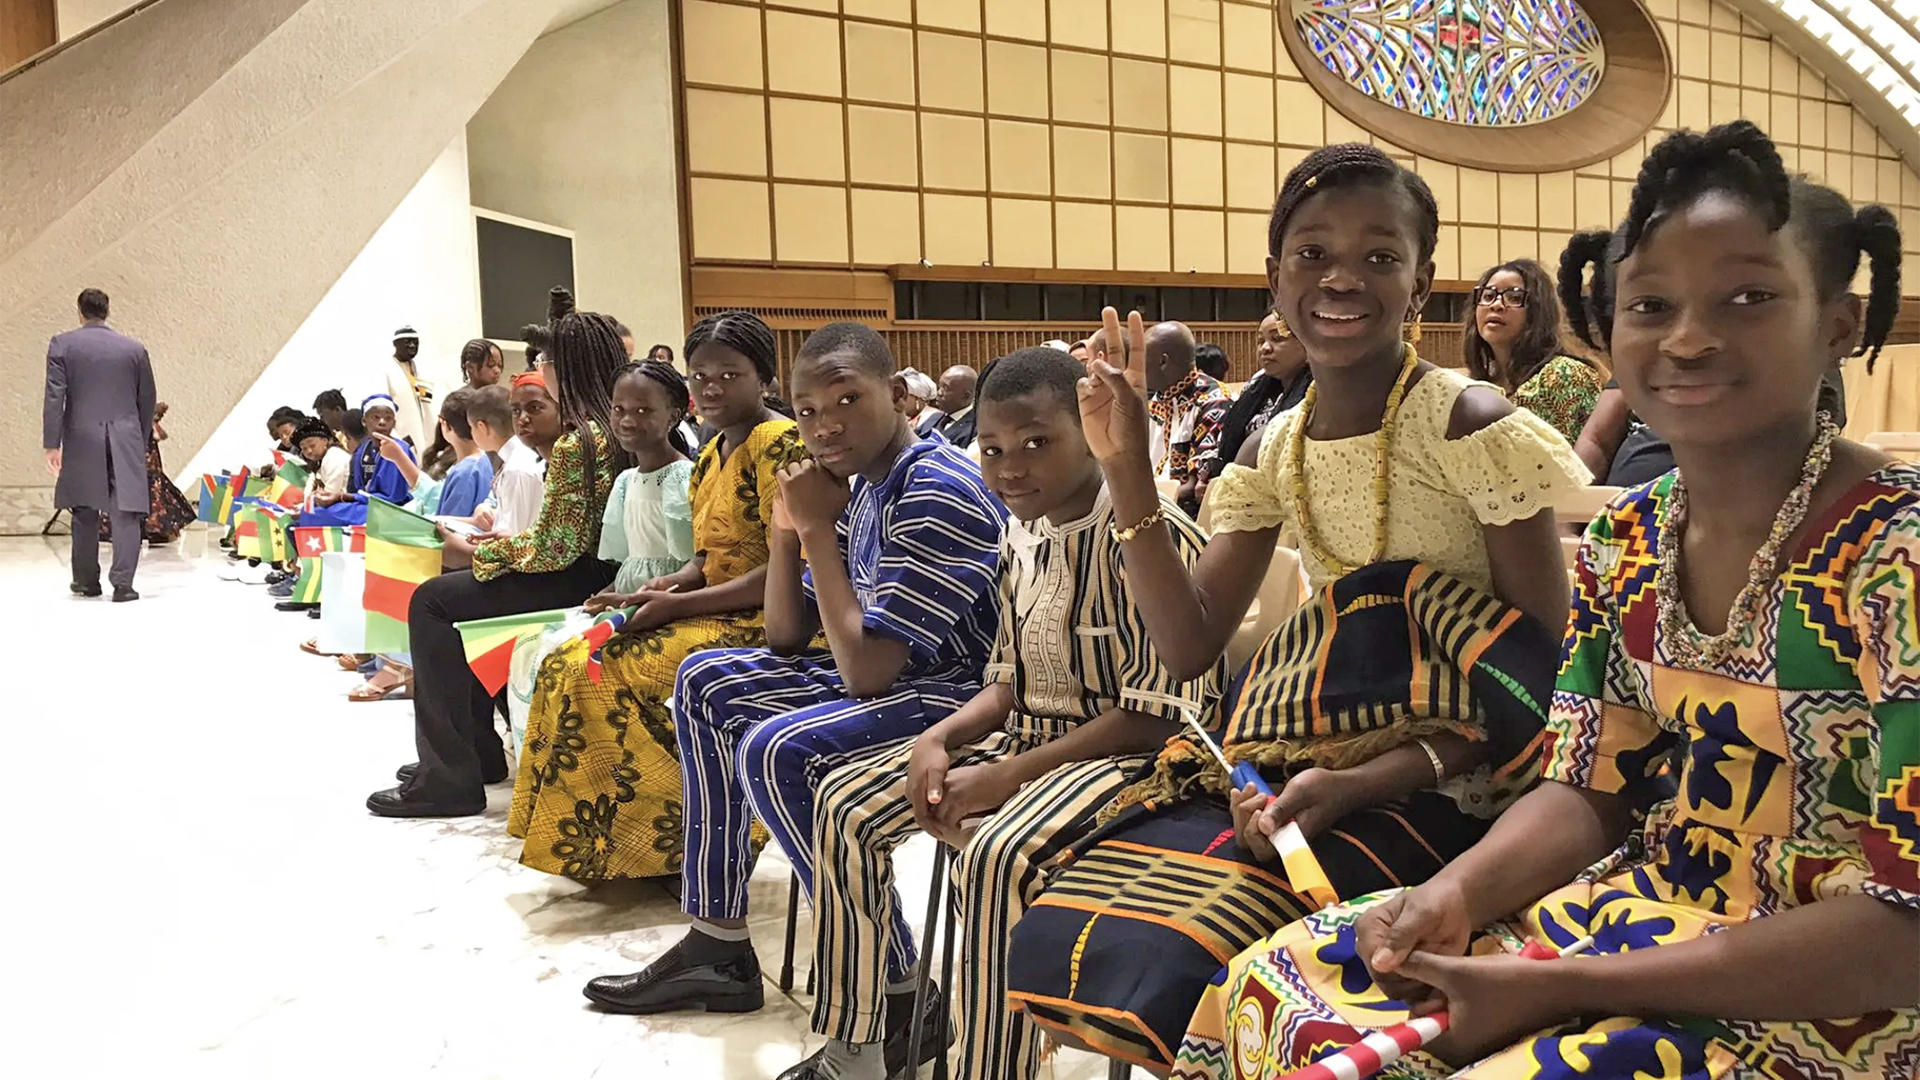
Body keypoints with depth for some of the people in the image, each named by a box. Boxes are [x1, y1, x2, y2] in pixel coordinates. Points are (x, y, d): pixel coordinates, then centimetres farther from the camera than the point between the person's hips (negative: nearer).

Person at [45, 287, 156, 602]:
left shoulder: (62, 345, 1)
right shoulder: (134, 349, 5)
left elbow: (54, 397, -4)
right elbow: (147, 400, 8)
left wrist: (52, 444, -3)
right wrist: (142, 441, 18)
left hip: (81, 441, 0)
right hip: (125, 442, 0)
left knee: (84, 514, 12)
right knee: (125, 512, -4)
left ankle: (86, 581, 21)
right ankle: (123, 583, -11)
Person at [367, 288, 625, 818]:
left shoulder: (576, 443, -21)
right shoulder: (622, 428, 9)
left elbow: (556, 548, -22)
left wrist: (474, 549, -7)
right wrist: (505, 540, 12)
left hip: (577, 583, -10)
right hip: (599, 571, 10)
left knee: (433, 600, -1)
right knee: (459, 593, 23)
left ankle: (449, 778, 0)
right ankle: (477, 749, 27)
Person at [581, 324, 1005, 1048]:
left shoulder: (938, 491, -22)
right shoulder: (861, 487, 7)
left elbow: (866, 671, -26)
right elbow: (788, 638, 9)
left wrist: (818, 531, -19)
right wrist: (789, 525, -5)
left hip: (964, 693, -10)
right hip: (892, 677, 10)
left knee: (775, 752, -29)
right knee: (705, 683, 12)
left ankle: (900, 1000, -14)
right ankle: (720, 946, 13)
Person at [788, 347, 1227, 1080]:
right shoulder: (1022, 537, 6)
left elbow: (1156, 715, -21)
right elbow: (1010, 683, 13)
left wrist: (1004, 776, -22)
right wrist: (939, 739, -7)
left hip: (1124, 752, -8)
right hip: (1023, 737, 9)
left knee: (996, 854, -36)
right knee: (845, 798, 0)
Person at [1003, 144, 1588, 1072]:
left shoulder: (1469, 426, -10)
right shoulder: (1275, 450, 7)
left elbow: (1542, 679, -11)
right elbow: (1190, 645, 3)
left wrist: (1366, 781, -23)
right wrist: (1128, 471, -5)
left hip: (1441, 780, -5)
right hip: (1293, 764, 6)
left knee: (1172, 969, -26)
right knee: (1056, 940, -9)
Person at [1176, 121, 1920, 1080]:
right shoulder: (1623, 543, 1)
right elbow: (1586, 791, 6)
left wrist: (1557, 991, -24)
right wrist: (1457, 892, -14)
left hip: (1822, 1002, -5)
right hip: (1638, 917, 6)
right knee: (1282, 986, -1)